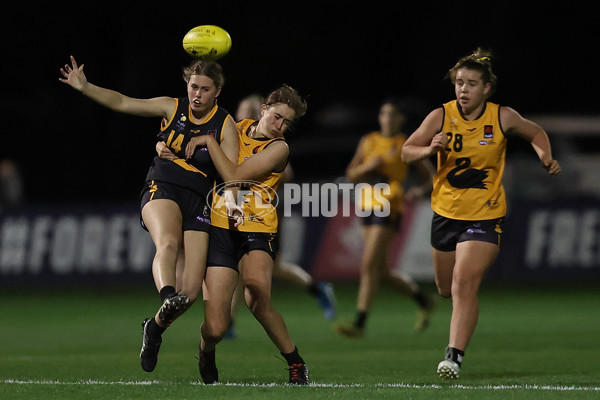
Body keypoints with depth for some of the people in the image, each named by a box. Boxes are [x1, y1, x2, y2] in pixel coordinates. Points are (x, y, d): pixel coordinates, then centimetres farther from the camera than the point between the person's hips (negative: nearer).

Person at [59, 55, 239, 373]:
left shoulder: (225, 125, 4)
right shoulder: (172, 108, 8)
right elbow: (121, 102, 10)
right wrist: (85, 87, 1)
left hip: (198, 201, 1)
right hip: (162, 189, -1)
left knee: (191, 289, -9)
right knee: (168, 242, -37)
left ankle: (155, 327, 20)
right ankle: (167, 299, -62)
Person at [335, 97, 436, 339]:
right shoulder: (369, 141, 11)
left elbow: (429, 176, 6)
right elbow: (351, 176, 11)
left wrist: (420, 190, -14)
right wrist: (368, 166, -9)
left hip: (389, 210, -6)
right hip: (368, 206, 6)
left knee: (368, 266, -16)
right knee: (382, 273, 10)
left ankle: (359, 324, -16)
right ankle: (422, 301, 32)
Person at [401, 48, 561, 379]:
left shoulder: (503, 118, -8)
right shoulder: (441, 116, -8)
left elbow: (535, 133, 12)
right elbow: (406, 151, -3)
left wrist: (546, 158, -7)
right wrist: (430, 149, -24)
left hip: (485, 216, -3)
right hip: (446, 213, 3)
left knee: (464, 285, -20)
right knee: (446, 288, 19)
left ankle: (455, 355, -21)